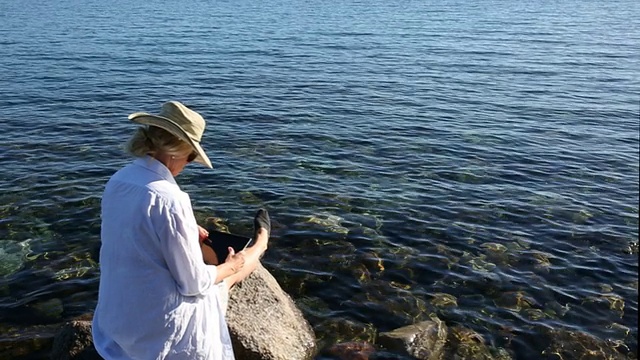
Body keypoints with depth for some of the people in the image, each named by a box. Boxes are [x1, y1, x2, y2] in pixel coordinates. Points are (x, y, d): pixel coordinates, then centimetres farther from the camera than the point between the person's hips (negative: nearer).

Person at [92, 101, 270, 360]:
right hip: (159, 327, -7)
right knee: (236, 263, 19)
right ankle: (261, 241, 50)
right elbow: (194, 284, -21)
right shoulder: (168, 199, -30)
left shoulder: (117, 181, -5)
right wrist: (230, 267, -3)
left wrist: (187, 232, 14)